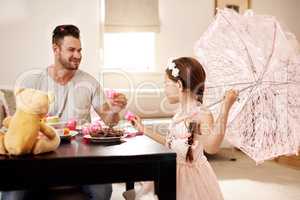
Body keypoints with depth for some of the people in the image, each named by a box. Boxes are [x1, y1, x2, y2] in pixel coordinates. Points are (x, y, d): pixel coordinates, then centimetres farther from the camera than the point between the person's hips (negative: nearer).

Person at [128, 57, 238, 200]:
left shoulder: (202, 114, -23)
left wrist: (225, 108, -47)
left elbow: (210, 147, -41)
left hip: (192, 175, -7)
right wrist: (144, 130, 18)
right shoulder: (181, 112, 2)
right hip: (173, 171, 8)